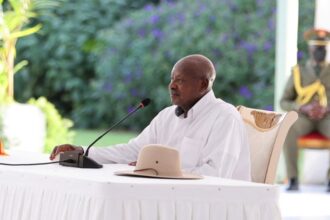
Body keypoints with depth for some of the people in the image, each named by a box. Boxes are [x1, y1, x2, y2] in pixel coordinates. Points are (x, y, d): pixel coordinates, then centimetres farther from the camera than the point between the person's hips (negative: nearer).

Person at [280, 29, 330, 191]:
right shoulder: (298, 72, 7)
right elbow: (284, 103, 5)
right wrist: (303, 108, -15)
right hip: (303, 118, 0)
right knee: (288, 131, -38)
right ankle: (293, 180, -32)